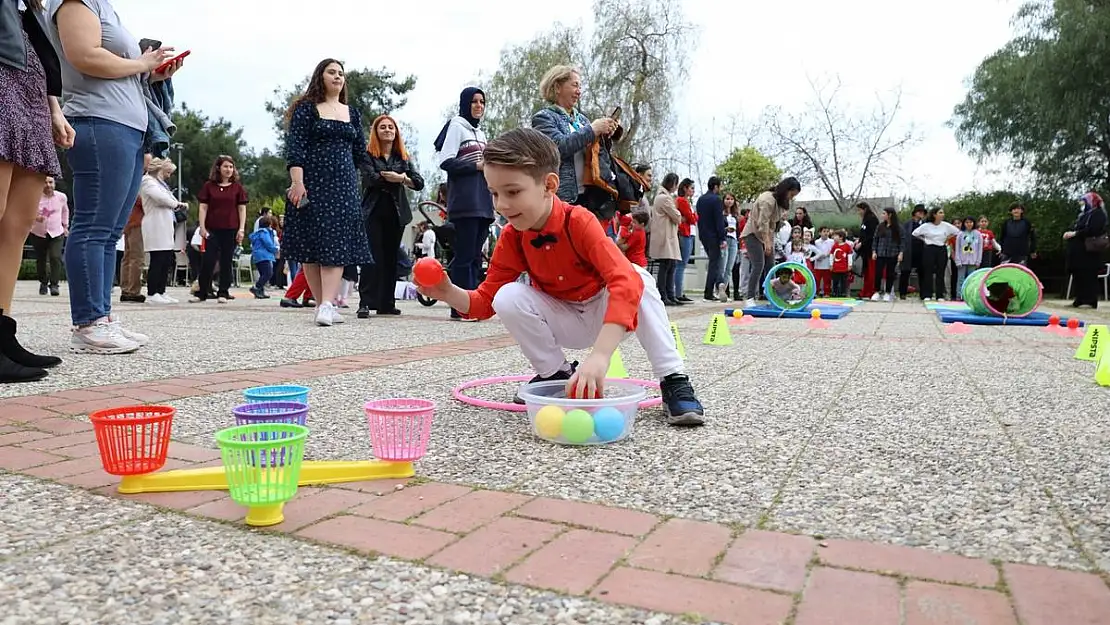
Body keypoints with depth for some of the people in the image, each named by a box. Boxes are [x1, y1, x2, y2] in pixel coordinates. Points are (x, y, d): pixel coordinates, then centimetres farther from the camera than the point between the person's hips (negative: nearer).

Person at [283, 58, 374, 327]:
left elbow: (361, 152, 18)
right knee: (310, 244, -1)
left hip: (343, 186, 3)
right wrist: (297, 181, -17)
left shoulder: (352, 113, 17)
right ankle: (322, 304, 6)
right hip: (312, 184, -3)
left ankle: (328, 305, -15)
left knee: (337, 244, -9)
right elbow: (294, 147, -6)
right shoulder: (306, 108, 4)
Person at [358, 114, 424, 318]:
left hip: (397, 212, 4)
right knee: (372, 257, -10)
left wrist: (402, 179, -15)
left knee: (391, 257, 6)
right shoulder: (368, 155, 3)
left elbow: (419, 182, 2)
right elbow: (371, 178, -14)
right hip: (374, 211, -4)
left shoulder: (403, 157, 14)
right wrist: (398, 179, -9)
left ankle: (386, 303, 11)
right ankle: (365, 303, -10)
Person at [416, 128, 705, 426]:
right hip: (562, 321, 3)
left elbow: (627, 282, -43)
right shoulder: (511, 237, -13)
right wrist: (449, 293, -30)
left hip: (606, 314, -3)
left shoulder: (579, 222, -29)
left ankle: (673, 382, -26)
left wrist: (600, 355, -56)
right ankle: (556, 375, -5)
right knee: (507, 298, -24)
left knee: (639, 279, -33)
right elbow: (486, 299, -6)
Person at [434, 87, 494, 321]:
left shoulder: (481, 133, 24)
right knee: (464, 255, -10)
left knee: (475, 256, 7)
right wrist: (476, 166, -13)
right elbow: (445, 161, -10)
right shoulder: (456, 126, 1)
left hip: (482, 202, 8)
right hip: (464, 202, -8)